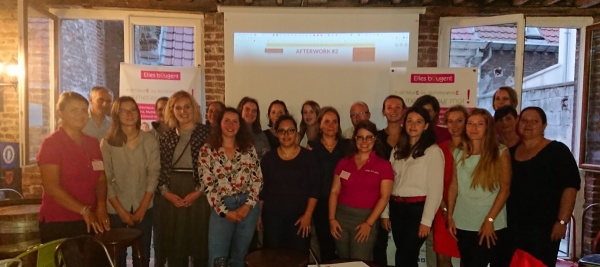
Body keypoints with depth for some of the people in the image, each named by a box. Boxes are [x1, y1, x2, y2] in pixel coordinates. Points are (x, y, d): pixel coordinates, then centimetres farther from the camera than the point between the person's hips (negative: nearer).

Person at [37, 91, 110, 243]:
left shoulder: (92, 143, 9)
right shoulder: (51, 143, -7)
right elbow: (51, 187, -14)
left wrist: (101, 206, -7)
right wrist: (84, 210, -17)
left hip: (90, 222, 5)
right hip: (58, 225, -5)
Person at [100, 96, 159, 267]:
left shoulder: (150, 141, -2)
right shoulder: (107, 143, -7)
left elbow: (153, 174, -2)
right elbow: (105, 180, -7)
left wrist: (143, 207, -7)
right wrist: (121, 211, -9)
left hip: (144, 208, 1)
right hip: (115, 210, -1)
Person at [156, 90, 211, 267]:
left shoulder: (206, 133, -3)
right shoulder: (166, 136, 8)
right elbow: (160, 169, 8)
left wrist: (198, 192, -13)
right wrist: (166, 192, -5)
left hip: (199, 196, -3)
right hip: (171, 197, 3)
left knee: (199, 246, 4)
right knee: (173, 247, 9)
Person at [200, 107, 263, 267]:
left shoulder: (249, 148, 5)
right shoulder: (207, 150, -2)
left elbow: (257, 179, 2)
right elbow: (208, 185, -6)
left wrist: (248, 205, -10)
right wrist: (225, 211, -10)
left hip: (248, 206, 2)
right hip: (222, 208, -2)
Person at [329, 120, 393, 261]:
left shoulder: (383, 165, -3)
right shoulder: (344, 162, 7)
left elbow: (384, 197, -7)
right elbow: (334, 192, 7)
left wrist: (369, 223, -13)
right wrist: (332, 219, -2)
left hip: (365, 218, -3)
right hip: (341, 216, 3)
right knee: (343, 261, 12)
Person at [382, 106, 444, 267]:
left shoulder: (433, 151, -8)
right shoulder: (398, 150, 12)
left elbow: (435, 189, -11)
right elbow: (390, 183, 11)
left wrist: (426, 220, -14)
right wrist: (385, 212, 9)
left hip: (417, 208, -6)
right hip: (396, 207, 6)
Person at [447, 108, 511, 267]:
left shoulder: (500, 153, -4)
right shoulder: (459, 153, 6)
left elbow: (505, 189, -8)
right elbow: (453, 186, 8)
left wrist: (489, 220, -13)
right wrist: (450, 216, 4)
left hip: (493, 226, -3)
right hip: (463, 225, 3)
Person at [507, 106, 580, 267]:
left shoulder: (557, 151, -5)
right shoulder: (511, 152, 10)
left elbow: (570, 186, -11)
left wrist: (562, 221, -16)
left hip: (544, 226, -4)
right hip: (513, 225, 5)